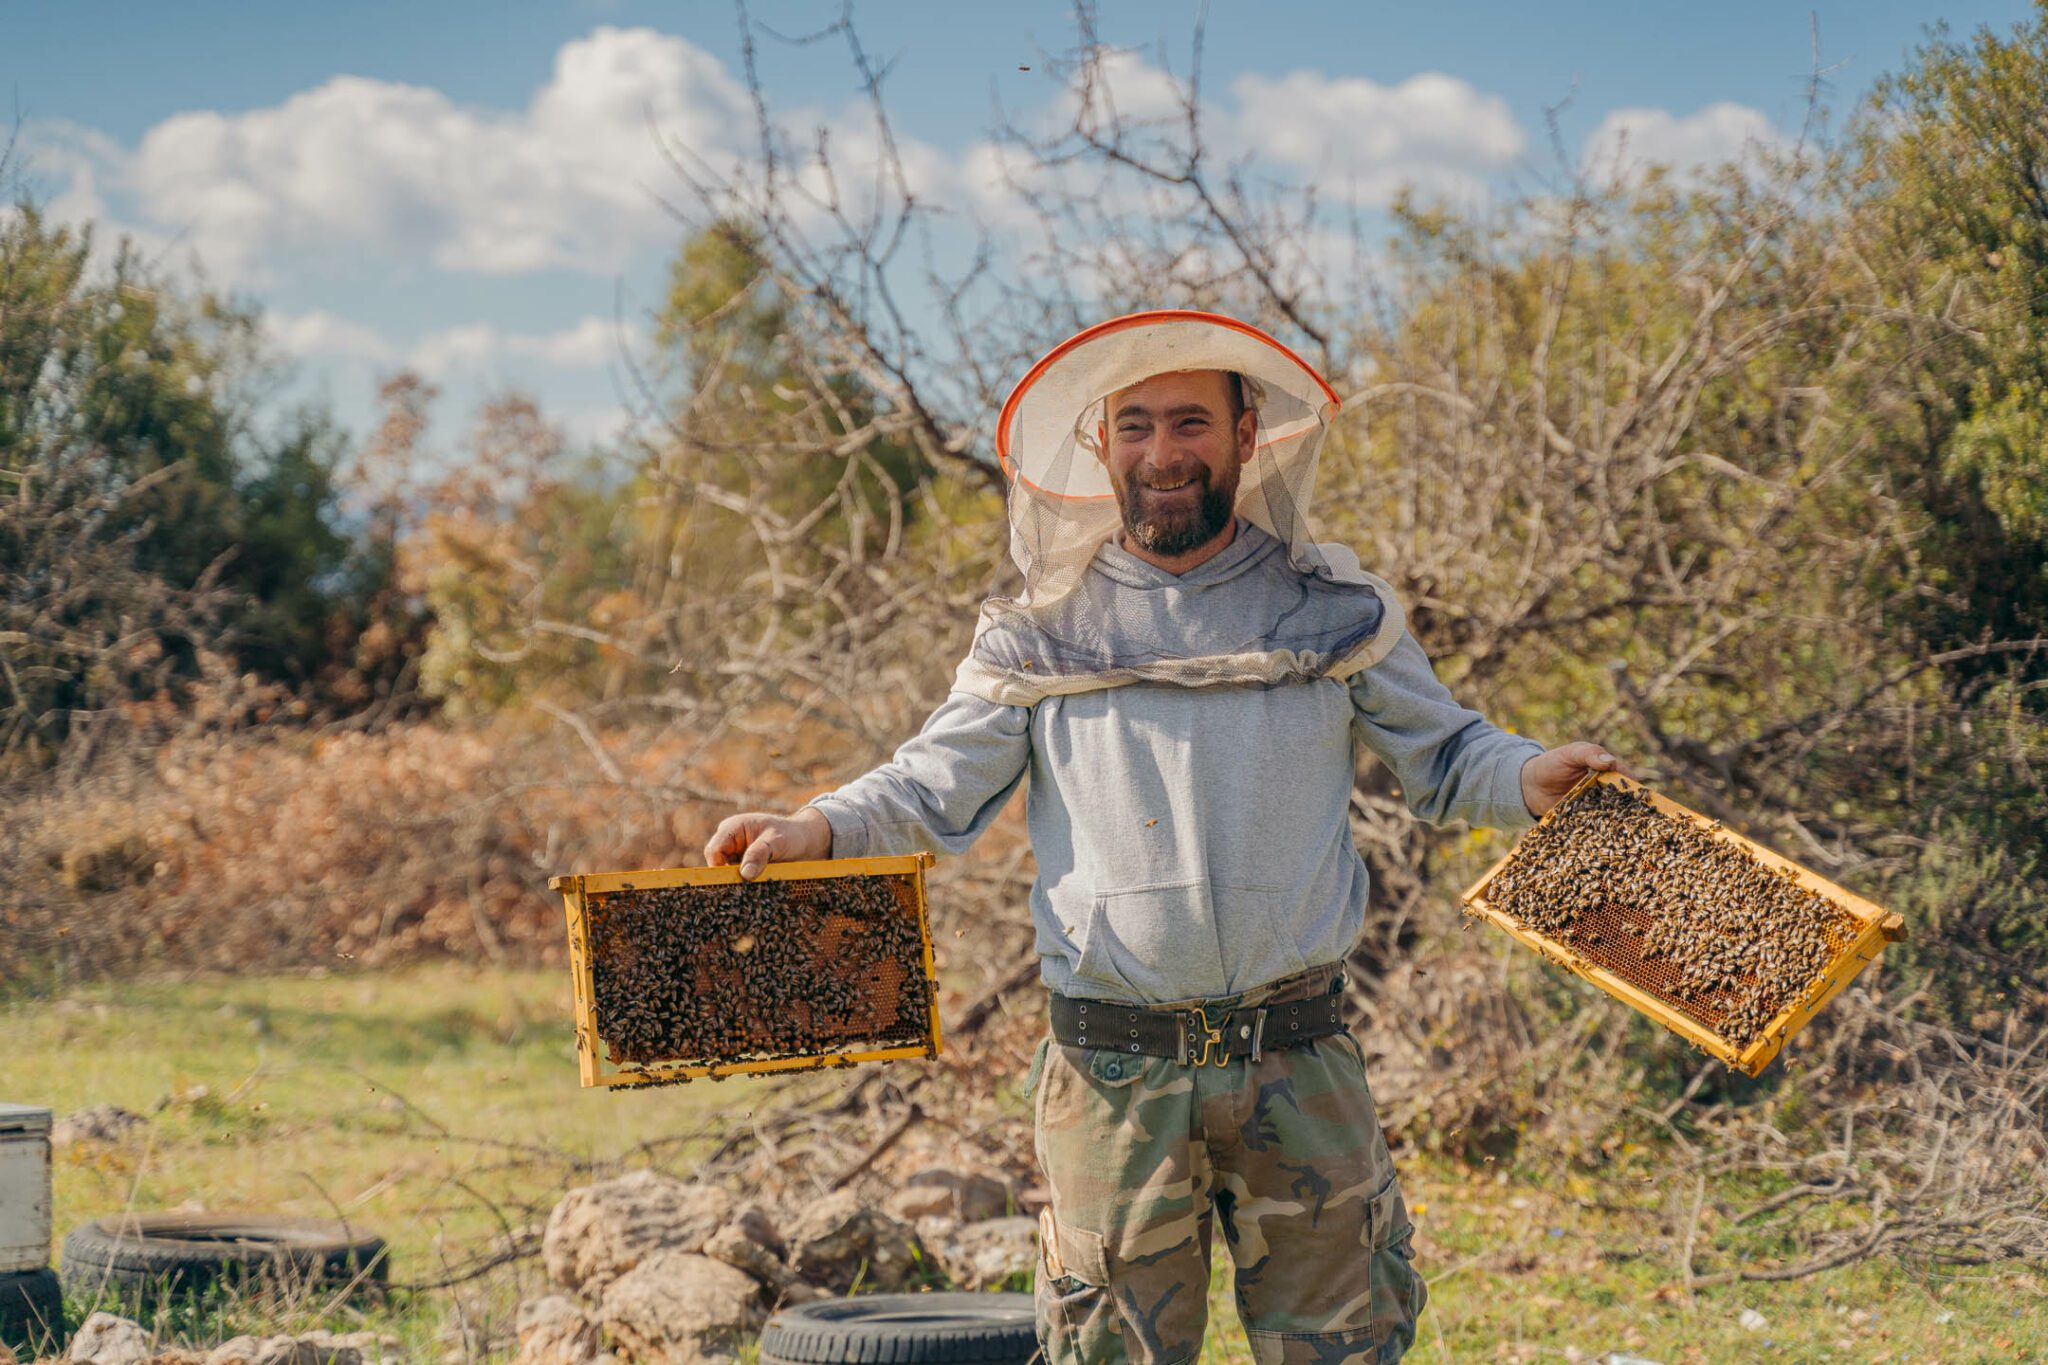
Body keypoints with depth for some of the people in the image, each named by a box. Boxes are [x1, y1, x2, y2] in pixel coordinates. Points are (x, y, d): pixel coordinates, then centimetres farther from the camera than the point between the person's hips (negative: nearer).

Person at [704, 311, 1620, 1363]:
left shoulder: (1331, 611, 6)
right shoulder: (1043, 629, 5)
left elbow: (1443, 755, 10)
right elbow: (936, 785, 3)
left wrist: (1529, 778, -11)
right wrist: (815, 830, -15)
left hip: (1299, 1063, 0)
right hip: (1113, 1070, 0)